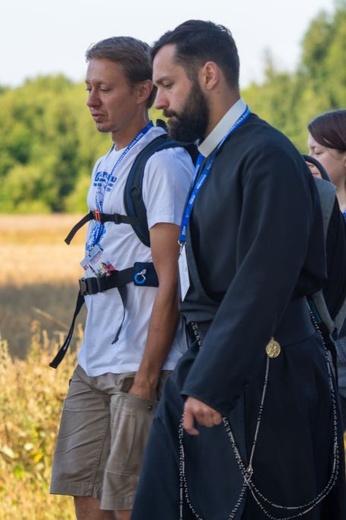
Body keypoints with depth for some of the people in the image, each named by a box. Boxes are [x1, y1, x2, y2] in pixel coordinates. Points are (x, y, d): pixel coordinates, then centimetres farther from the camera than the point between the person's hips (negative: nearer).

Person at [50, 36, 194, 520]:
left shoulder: (164, 163, -12)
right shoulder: (105, 166, 16)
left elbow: (170, 280, -16)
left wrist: (146, 378, -18)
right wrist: (90, 353, 15)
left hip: (138, 367, -9)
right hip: (93, 366, 9)